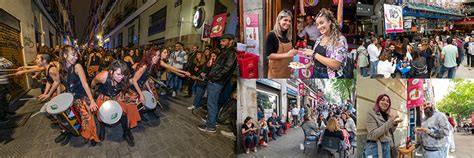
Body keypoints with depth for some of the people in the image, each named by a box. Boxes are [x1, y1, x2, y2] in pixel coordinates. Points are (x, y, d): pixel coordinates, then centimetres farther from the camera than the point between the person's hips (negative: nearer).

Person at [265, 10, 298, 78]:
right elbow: (269, 55, -19)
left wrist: (292, 53, 1)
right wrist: (286, 55, -24)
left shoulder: (288, 36, 7)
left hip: (287, 71, 7)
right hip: (276, 72, -6)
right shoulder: (272, 35, -13)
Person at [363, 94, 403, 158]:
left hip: (387, 147, 6)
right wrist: (390, 122, -23)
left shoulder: (388, 115, 10)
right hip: (375, 148, -6)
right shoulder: (371, 113, -9)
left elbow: (389, 133, 14)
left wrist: (394, 124, -3)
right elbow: (373, 135, -20)